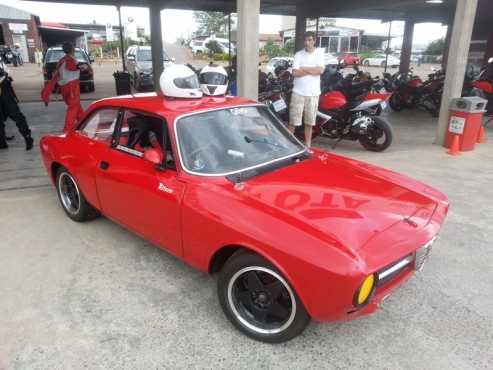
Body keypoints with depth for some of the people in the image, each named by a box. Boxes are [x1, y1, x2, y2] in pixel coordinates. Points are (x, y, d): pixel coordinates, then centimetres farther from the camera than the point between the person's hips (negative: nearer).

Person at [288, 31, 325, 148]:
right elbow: (295, 73, -9)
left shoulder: (319, 53, 5)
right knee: (293, 121, -2)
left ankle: (308, 146, 19)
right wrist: (312, 71, -10)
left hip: (313, 93, 1)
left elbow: (320, 70, -10)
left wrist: (304, 69, -8)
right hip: (298, 92, -1)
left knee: (309, 122, 9)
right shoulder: (299, 54, 3)